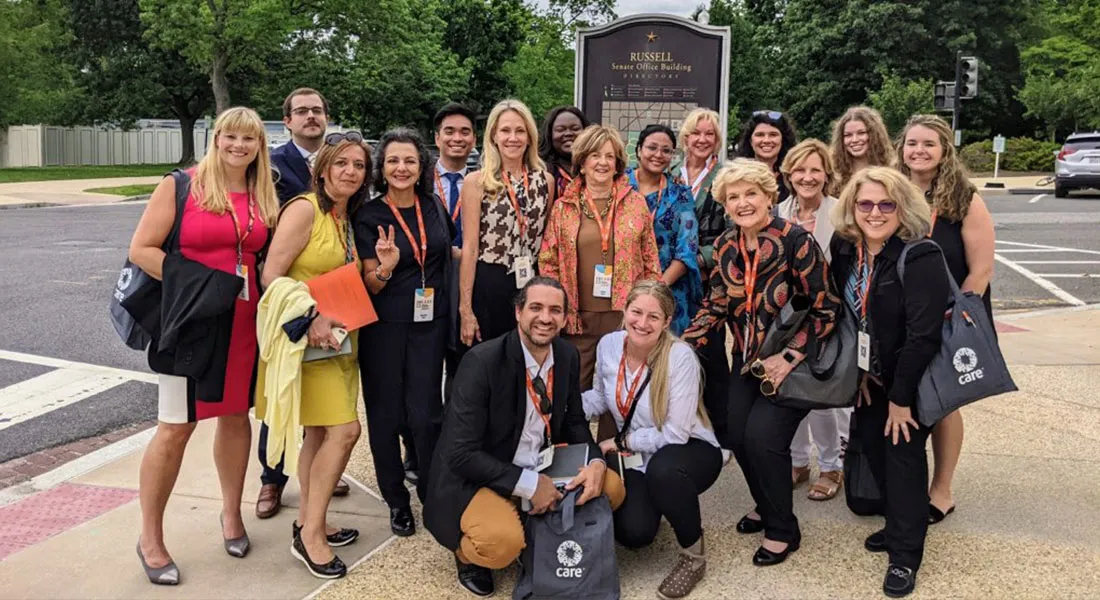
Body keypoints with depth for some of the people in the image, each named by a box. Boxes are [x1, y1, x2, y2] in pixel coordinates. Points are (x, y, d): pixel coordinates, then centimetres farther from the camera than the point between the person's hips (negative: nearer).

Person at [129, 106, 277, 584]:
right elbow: (141, 249, -7)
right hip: (191, 319, -4)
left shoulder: (265, 199, 9)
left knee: (236, 415, 14)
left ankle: (231, 513, 32)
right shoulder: (181, 186, -5)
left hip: (244, 323, 5)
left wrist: (259, 290, 0)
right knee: (176, 427, -1)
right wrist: (193, 285, -13)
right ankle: (150, 539, 13)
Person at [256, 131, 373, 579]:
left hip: (338, 339, 8)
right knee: (344, 429, -13)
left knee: (318, 433, 13)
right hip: (304, 339, -8)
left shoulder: (350, 219, 12)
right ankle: (311, 532, 0)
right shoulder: (304, 209, -13)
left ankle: (308, 524, 26)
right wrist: (308, 320, -25)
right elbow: (271, 275, -18)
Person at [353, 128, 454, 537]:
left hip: (429, 323, 2)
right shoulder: (368, 217, -4)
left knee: (426, 413, -1)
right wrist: (387, 265, -28)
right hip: (383, 326, -2)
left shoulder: (435, 208, 5)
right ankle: (396, 500, 20)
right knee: (385, 414, 5)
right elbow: (370, 285, -6)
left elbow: (449, 254, 21)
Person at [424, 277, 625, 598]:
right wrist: (528, 485, -25)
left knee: (612, 488, -7)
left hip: (543, 467, 7)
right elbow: (461, 453, -25)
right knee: (502, 542, -33)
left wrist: (595, 462, -12)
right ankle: (467, 552, 5)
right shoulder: (482, 361, -24)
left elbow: (574, 422, 10)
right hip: (477, 476, -6)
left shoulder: (568, 356, -4)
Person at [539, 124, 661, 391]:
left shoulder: (636, 203, 4)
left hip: (625, 315, 0)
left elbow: (650, 260, 7)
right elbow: (548, 261, 7)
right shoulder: (564, 207, 4)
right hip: (577, 318, 0)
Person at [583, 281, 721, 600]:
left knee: (662, 469, -40)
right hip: (637, 458, 4)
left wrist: (620, 442, -16)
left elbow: (674, 435, -24)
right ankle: (652, 505, 20)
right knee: (632, 533, -21)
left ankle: (693, 553, -12)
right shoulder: (609, 345, -10)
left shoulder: (680, 357, -25)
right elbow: (600, 397, 9)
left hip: (690, 451, -4)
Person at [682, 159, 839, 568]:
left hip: (791, 360, -5)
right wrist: (681, 345, -8)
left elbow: (826, 309, -17)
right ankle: (766, 505, 27)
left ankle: (782, 530, 6)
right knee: (738, 435, -3)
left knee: (762, 434, -17)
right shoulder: (726, 245, -1)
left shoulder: (796, 240, -18)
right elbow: (716, 305, 5)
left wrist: (789, 359, -22)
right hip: (747, 360, 6)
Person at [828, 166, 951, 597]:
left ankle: (905, 554, 12)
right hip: (872, 375, 6)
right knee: (873, 445, 12)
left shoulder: (921, 258, -26)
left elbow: (923, 334, -27)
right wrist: (857, 369, -1)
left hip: (913, 378, -6)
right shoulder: (846, 251, -5)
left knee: (904, 453, -1)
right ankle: (900, 525, 33)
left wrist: (901, 396, -24)